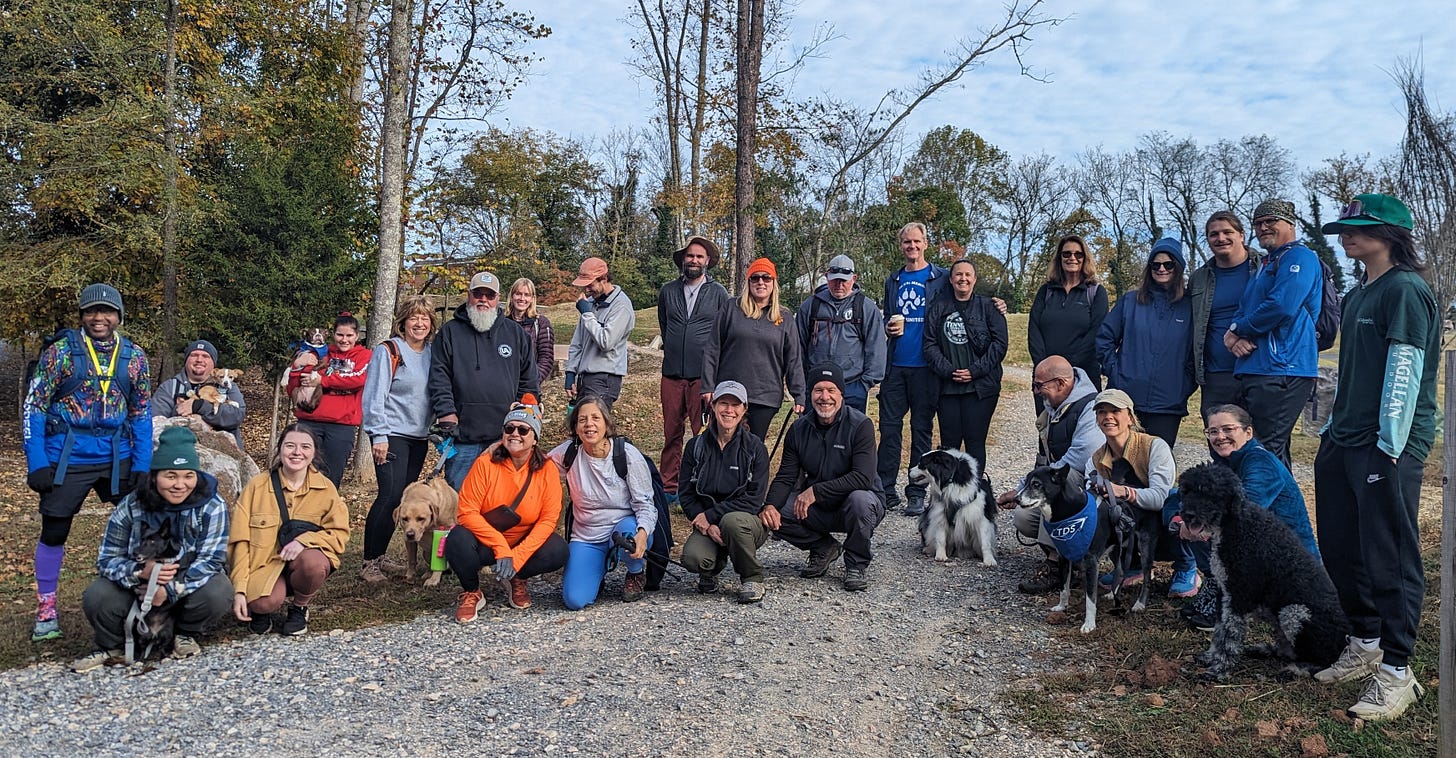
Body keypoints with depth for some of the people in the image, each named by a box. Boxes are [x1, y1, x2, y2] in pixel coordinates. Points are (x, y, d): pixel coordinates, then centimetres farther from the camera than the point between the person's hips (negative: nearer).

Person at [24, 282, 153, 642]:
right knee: (54, 532, 5)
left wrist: (142, 464, 1)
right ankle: (46, 609, 21)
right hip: (67, 458, -2)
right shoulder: (61, 350, -5)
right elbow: (34, 407, -4)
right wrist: (36, 463, -10)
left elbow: (142, 413, 8)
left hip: (117, 457, 2)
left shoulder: (134, 356, 3)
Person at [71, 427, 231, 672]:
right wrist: (140, 571, -32)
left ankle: (186, 635, 1)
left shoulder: (212, 507, -18)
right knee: (96, 597, -24)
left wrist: (170, 591, -35)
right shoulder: (131, 506, -12)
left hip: (191, 583, -2)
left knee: (217, 592, -32)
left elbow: (211, 560, -23)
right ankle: (112, 646, 9)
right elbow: (107, 559, -11)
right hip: (138, 586, 2)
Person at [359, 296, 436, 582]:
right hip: (392, 435, -7)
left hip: (419, 437, 7)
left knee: (405, 497, 8)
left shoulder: (432, 354, 12)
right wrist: (379, 435, -16)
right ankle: (370, 562, -5)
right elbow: (374, 396, -11)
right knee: (391, 495, -14)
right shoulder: (388, 351, -7)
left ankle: (380, 555, 20)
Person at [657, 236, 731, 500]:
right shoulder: (667, 291, 10)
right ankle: (669, 487, 16)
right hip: (672, 373, 3)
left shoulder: (718, 293, 2)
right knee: (671, 433, 8)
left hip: (704, 375, -3)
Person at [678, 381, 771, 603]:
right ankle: (711, 570, 11)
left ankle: (752, 578, -9)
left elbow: (754, 499, -12)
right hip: (707, 524, 2)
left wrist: (711, 515, -18)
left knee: (732, 521, -37)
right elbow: (686, 494, 1)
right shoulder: (697, 446, 2)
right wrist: (707, 525, -16)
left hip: (748, 521, -2)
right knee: (692, 558, -29)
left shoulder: (755, 448, -6)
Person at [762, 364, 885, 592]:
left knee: (860, 499, -37)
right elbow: (785, 476, -3)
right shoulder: (799, 429, -1)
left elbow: (863, 477, -27)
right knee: (777, 513, -18)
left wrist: (815, 491, -29)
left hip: (861, 504, -4)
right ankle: (824, 548, 9)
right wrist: (770, 505, -24)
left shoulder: (860, 425, -17)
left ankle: (856, 566, -10)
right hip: (818, 509, 4)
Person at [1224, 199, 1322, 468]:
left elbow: (1282, 306, -20)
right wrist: (1233, 335, -2)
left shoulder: (1299, 257, -5)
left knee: (1268, 453, -11)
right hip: (1253, 371, 10)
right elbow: (1243, 311, 21)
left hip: (1281, 371, -10)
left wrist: (1237, 329, -5)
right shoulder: (1265, 264, 25)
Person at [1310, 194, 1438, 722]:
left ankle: (1396, 671, 5)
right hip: (1344, 443, 9)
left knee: (1390, 559, -4)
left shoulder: (1406, 290, -10)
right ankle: (1365, 645, 29)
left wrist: (1390, 445, -19)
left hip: (1388, 447, -9)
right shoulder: (1358, 295, 17)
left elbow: (1404, 372, -16)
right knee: (1342, 551, 13)